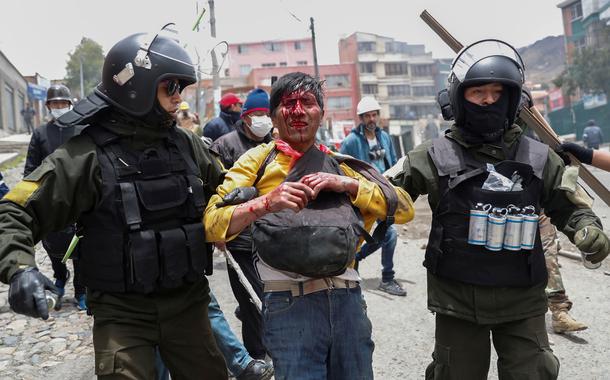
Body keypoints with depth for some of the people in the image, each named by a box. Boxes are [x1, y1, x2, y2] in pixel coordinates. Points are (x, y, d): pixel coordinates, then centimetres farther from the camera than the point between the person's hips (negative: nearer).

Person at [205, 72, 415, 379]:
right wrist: (266, 202, -20)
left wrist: (346, 184, -4)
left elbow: (404, 209, 8)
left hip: (347, 298, 4)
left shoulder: (340, 163, 16)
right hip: (289, 303, -3)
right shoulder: (259, 160, 6)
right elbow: (213, 224, -4)